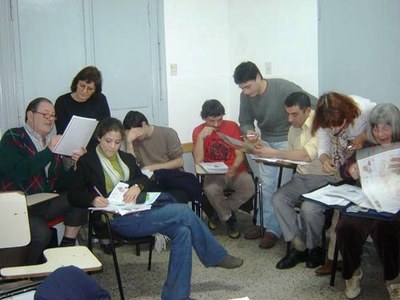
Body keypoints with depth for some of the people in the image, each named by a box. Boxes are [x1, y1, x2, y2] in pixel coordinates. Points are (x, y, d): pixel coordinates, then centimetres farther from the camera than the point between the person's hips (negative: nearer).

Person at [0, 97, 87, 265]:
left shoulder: (51, 143, 13)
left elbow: (61, 185, 12)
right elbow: (18, 172, -23)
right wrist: (48, 151, -21)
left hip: (44, 205, 7)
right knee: (41, 232, -31)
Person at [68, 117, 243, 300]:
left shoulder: (127, 158, 22)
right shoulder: (87, 161, 5)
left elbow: (144, 179, 17)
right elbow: (74, 195, 1)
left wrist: (137, 186, -8)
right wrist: (93, 199, -20)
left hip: (138, 209, 7)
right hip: (117, 219, -7)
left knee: (182, 230, -20)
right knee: (184, 212, -18)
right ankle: (217, 256, -4)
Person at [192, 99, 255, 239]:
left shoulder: (232, 126, -1)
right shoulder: (198, 131, -3)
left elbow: (240, 154, -4)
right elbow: (198, 160, -12)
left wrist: (234, 167, -26)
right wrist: (201, 136, -22)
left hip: (236, 171, 1)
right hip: (214, 174, -1)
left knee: (249, 188, -30)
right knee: (210, 189, -35)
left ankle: (221, 213, -3)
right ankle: (229, 218, -5)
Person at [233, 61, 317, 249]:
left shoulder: (283, 88, -25)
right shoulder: (246, 96, -9)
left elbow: (315, 105, -22)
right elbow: (245, 122, 1)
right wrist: (248, 132, -22)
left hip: (287, 140, -5)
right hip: (265, 141, 5)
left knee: (281, 186, -5)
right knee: (266, 185, 7)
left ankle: (273, 229, 2)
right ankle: (263, 224, 19)